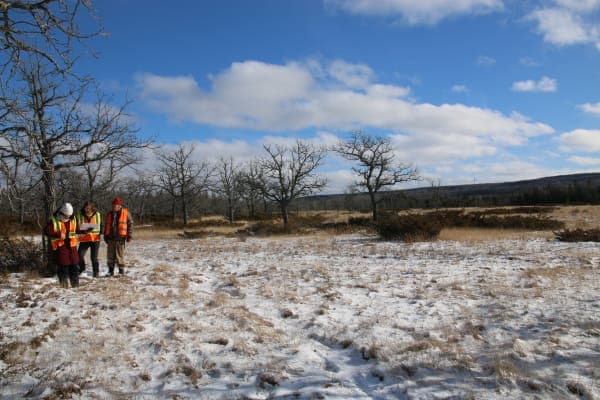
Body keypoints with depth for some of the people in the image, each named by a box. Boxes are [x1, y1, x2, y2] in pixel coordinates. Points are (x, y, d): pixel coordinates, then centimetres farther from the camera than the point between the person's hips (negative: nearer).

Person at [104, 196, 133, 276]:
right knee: (110, 255, 7)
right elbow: (106, 225, 20)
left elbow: (130, 224, -1)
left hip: (120, 237, -4)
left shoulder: (125, 213, 0)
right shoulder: (109, 214, 13)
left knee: (120, 255, -2)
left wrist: (129, 235, -7)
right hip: (111, 237, 4)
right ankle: (111, 271, 16)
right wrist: (105, 236, 14)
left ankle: (121, 270, 7)